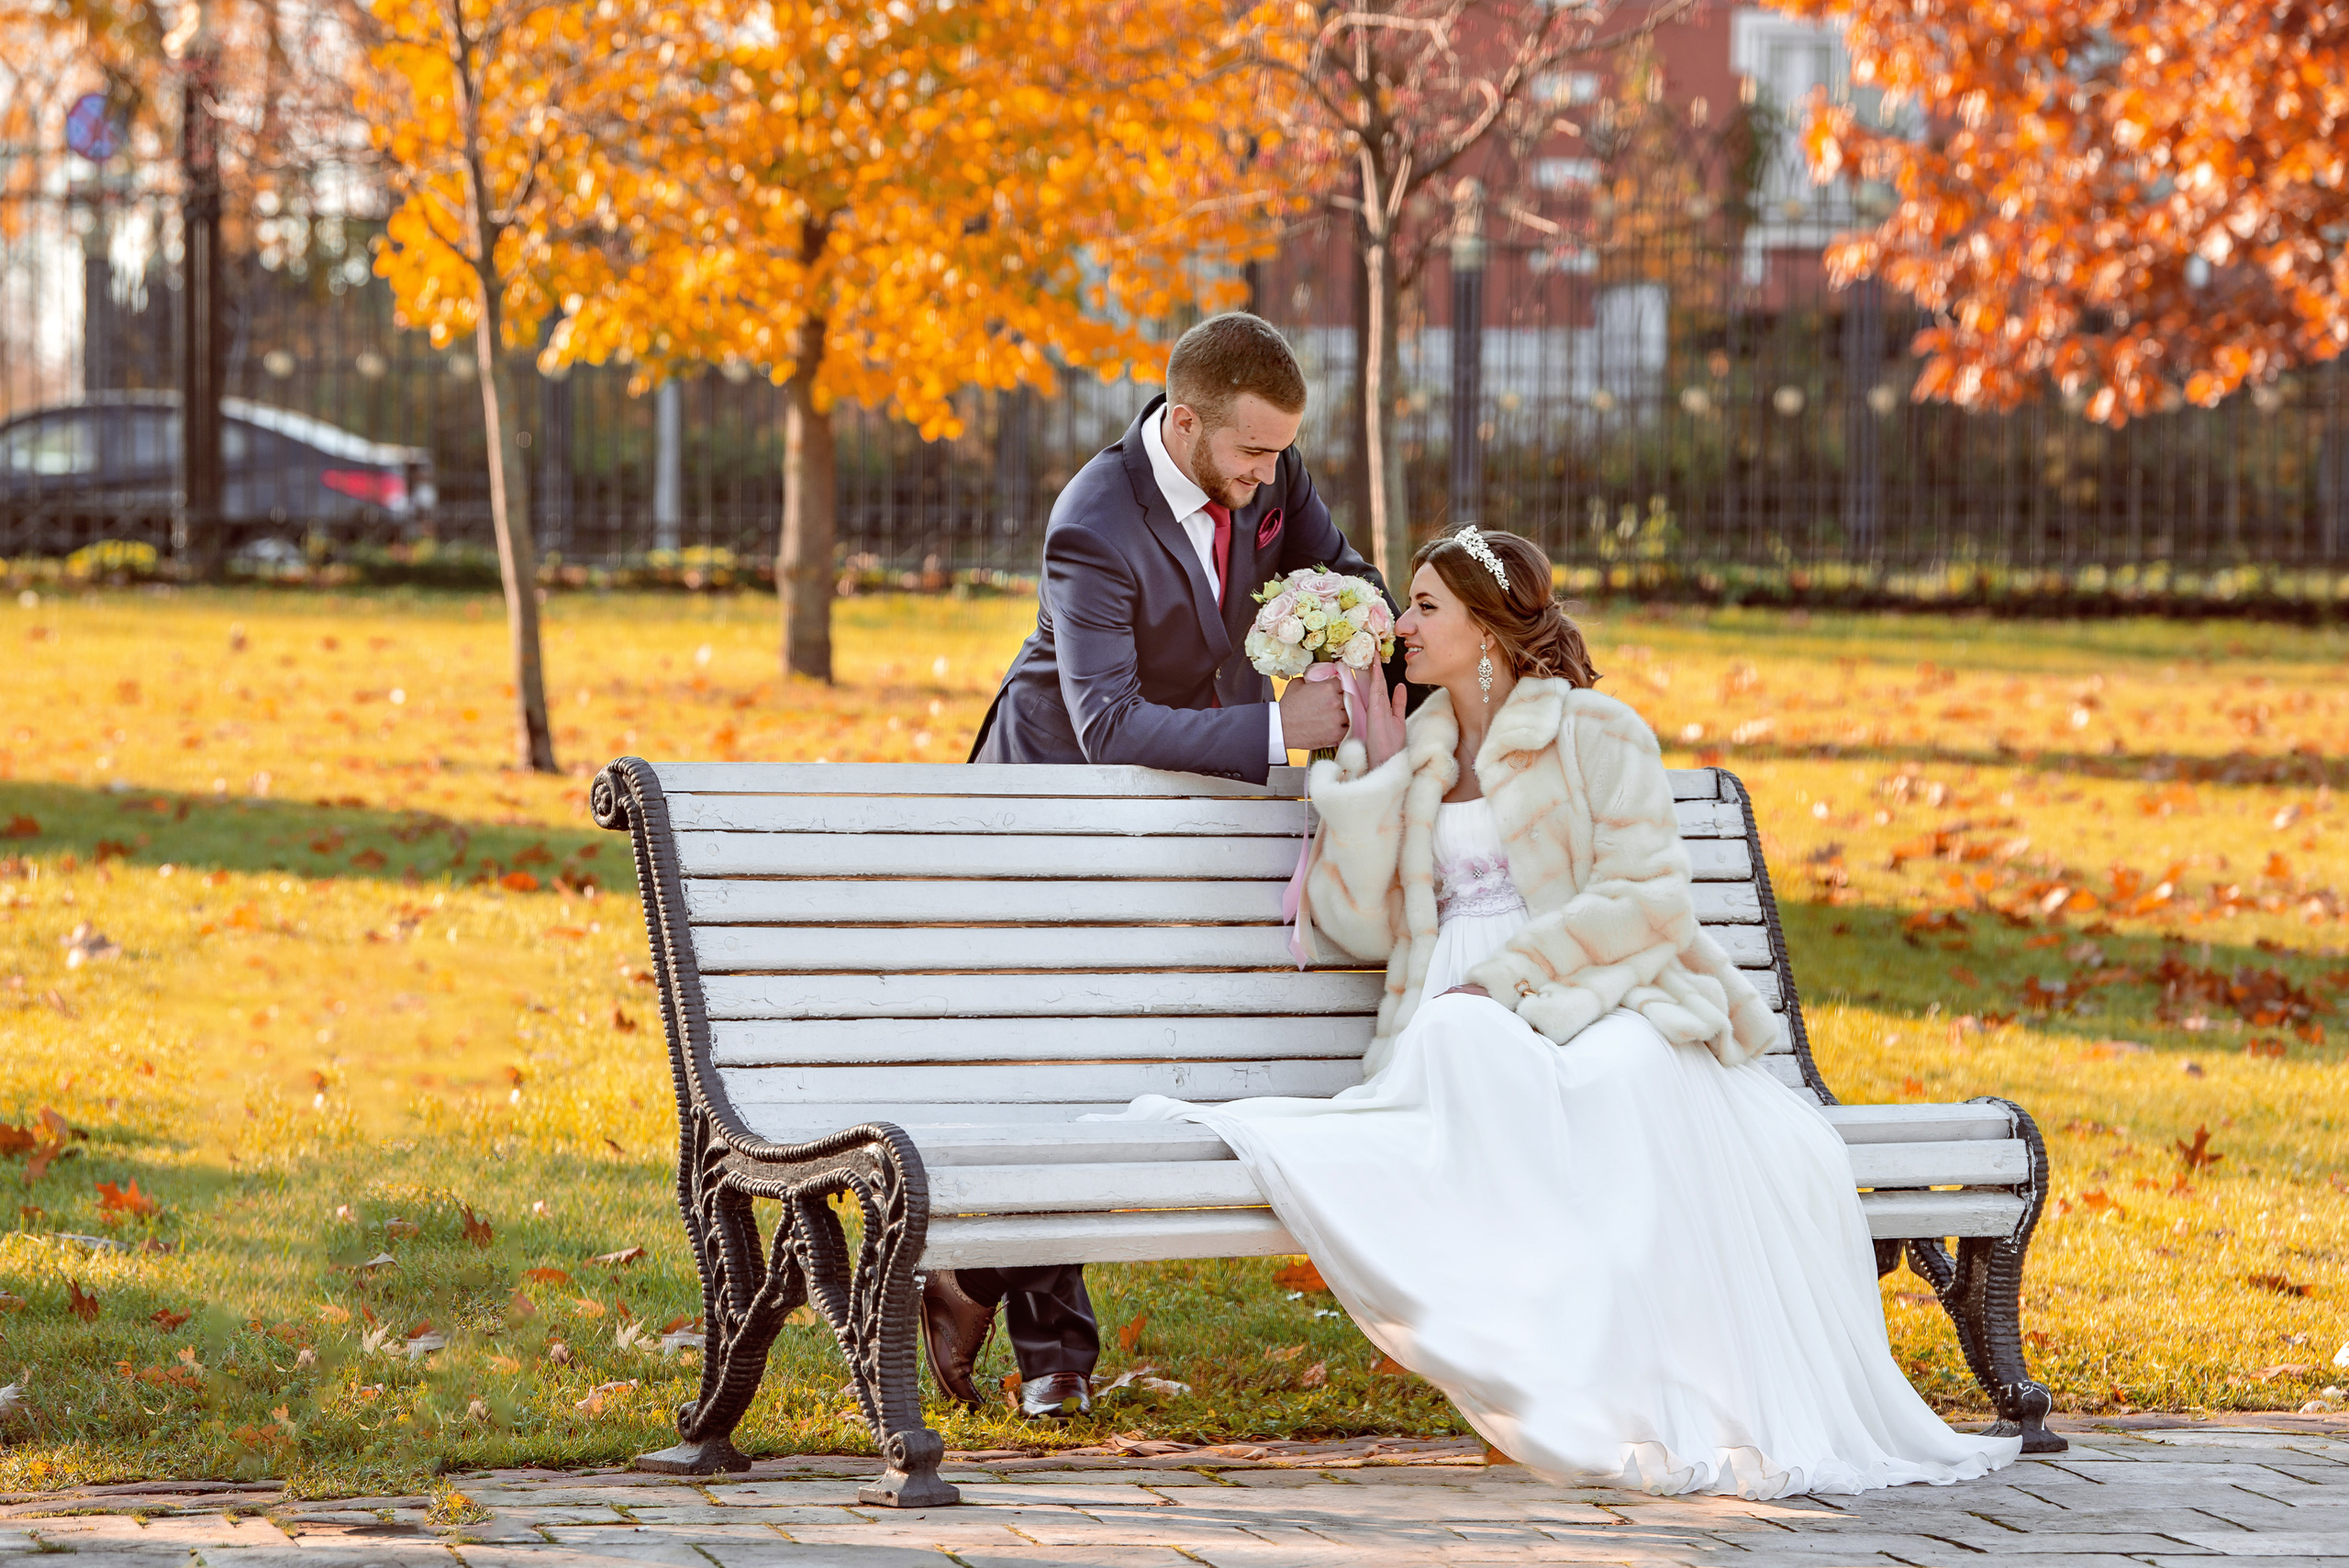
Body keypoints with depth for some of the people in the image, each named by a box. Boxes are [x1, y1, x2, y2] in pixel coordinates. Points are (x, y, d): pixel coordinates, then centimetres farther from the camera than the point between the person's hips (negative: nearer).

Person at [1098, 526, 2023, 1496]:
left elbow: (1646, 897, -4)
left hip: (1597, 1004, -2)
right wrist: (1375, 768, 10)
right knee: (1463, 1051, -39)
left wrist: (1503, 977, -13)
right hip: (1463, 1021, 2)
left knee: (1628, 1078, -41)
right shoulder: (1415, 754, 24)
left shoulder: (1593, 731, 9)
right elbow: (1360, 924, 13)